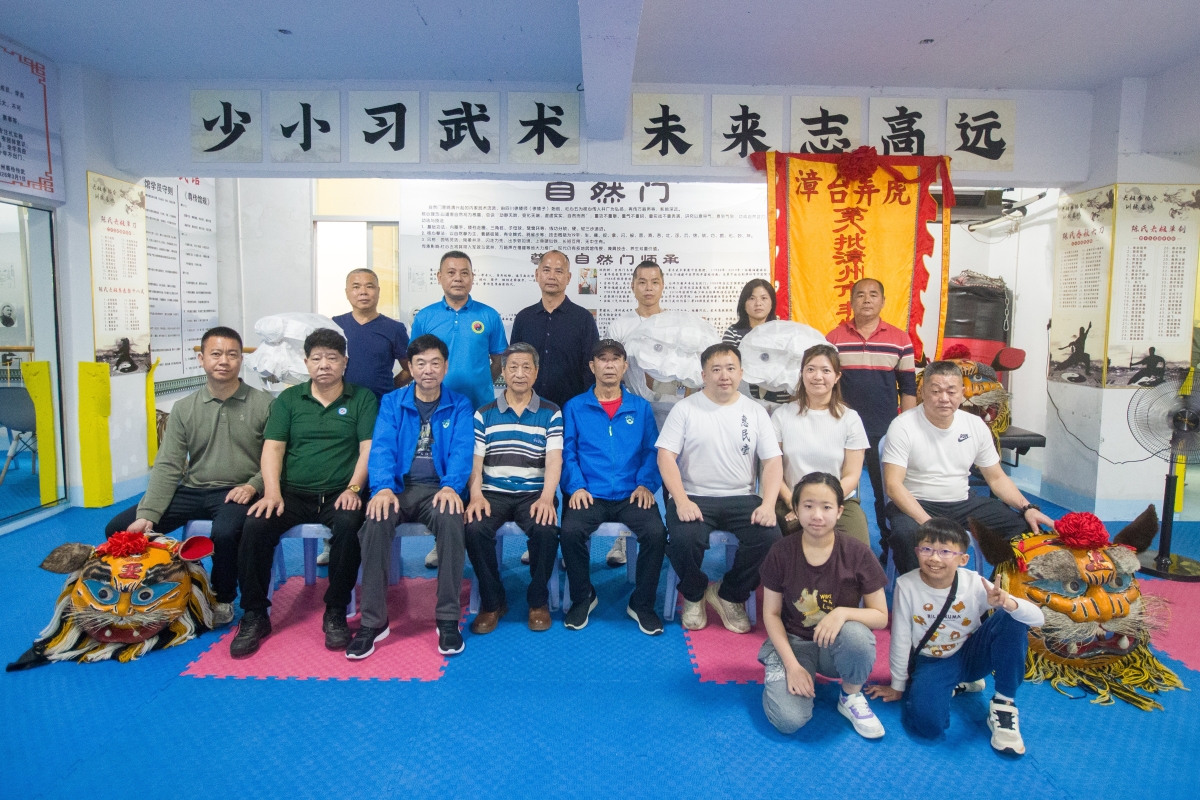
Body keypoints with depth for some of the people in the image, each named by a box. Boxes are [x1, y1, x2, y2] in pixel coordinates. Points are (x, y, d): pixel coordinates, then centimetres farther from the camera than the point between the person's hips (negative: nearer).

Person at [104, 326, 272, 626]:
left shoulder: (263, 404, -3)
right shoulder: (184, 408, 7)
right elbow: (167, 466, 1)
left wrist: (253, 485, -19)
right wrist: (147, 515, -9)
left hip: (237, 493, -4)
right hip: (192, 490, 5)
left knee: (225, 532, -35)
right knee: (118, 529, -7)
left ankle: (223, 600, -5)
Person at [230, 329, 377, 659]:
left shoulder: (362, 399, 7)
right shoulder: (288, 399, 13)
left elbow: (368, 448, -2)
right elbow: (272, 448, 4)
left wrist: (353, 488, -17)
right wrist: (272, 492, -11)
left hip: (339, 495, -2)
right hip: (292, 493, 2)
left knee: (348, 525, -33)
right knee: (255, 525, -25)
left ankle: (335, 613, -16)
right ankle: (254, 616, -8)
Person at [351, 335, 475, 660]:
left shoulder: (459, 406, 8)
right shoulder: (392, 403, 10)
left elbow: (461, 451, -6)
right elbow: (382, 447, -3)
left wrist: (450, 487, -26)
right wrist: (382, 488, -23)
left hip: (438, 489, -1)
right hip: (398, 488, 1)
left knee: (451, 520, -34)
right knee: (376, 521, -31)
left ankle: (448, 619, -21)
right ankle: (373, 621, -19)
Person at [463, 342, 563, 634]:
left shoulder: (550, 414, 7)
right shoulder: (484, 415, 11)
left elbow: (554, 460, -4)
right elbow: (474, 460, 4)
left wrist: (546, 498, -20)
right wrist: (476, 495, -15)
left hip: (534, 493, -1)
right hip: (493, 492, 1)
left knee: (546, 530, -31)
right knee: (475, 529, -28)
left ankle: (538, 601, -4)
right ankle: (492, 602, -4)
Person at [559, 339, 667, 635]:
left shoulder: (641, 408, 14)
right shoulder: (575, 407, 11)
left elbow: (651, 451, 8)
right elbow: (568, 451, 4)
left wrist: (645, 484, -8)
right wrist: (576, 486, -10)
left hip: (631, 495, 1)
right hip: (589, 495, -1)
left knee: (656, 532, -26)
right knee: (570, 531, -29)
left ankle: (642, 603, -1)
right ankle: (582, 598, 0)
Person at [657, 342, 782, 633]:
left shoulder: (755, 412, 9)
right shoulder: (685, 408, 2)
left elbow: (773, 461, 5)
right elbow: (666, 457, -5)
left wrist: (768, 504, -12)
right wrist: (682, 501, -19)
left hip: (741, 498, 3)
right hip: (694, 497, -2)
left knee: (769, 536, -24)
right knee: (683, 538, -31)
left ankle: (730, 596, 5)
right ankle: (694, 595, 5)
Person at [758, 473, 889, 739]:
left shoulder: (858, 554, -13)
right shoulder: (781, 553, -12)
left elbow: (881, 616, -7)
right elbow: (771, 613, -4)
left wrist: (843, 612, -28)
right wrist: (792, 665, -13)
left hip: (838, 645, 1)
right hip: (793, 642, 0)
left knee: (855, 634, -36)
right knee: (788, 720, -24)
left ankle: (852, 697, -4)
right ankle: (778, 668, 10)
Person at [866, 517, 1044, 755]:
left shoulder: (974, 583, -18)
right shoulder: (906, 585, -20)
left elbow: (1038, 619, -20)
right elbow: (900, 640, -10)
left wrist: (1008, 603, -42)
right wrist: (898, 686, 1)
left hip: (971, 653, 1)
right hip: (932, 662, -1)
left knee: (1012, 618, -24)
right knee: (926, 721, -27)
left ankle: (1004, 704, -8)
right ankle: (960, 685, 8)